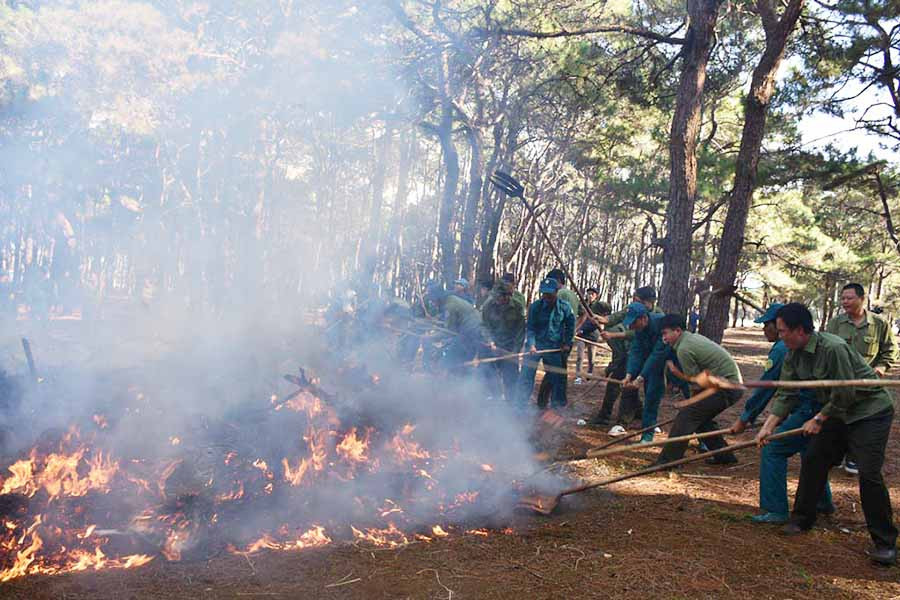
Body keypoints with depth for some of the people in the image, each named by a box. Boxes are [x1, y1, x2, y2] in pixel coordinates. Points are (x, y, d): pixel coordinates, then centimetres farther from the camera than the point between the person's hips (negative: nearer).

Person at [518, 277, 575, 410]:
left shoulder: (565, 307, -7)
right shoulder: (535, 306, -11)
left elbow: (570, 326, 7)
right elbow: (530, 328, -8)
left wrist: (567, 343, 4)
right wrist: (531, 344, -21)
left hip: (555, 347, 1)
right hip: (536, 344, -1)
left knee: (557, 378, 9)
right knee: (526, 375, -5)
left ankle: (558, 405, 27)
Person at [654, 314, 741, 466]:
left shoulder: (683, 349, -15)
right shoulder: (695, 337, 16)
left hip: (725, 387, -10)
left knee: (686, 416, -10)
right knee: (700, 417, 19)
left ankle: (667, 460, -9)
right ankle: (724, 456, 25)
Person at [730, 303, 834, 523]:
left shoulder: (782, 349, -12)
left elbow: (765, 389, -10)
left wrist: (744, 420, -2)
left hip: (810, 411, -10)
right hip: (823, 408, 10)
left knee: (772, 451, -5)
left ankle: (775, 511, -3)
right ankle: (824, 503, 43)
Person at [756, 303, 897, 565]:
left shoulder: (833, 348, -30)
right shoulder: (793, 355, -3)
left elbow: (845, 394, -25)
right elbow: (785, 394, -2)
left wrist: (819, 420, -15)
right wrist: (769, 425, -11)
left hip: (870, 410, -8)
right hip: (836, 412, 8)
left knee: (869, 473, -13)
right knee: (813, 460, 7)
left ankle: (885, 543, 0)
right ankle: (802, 519, 23)